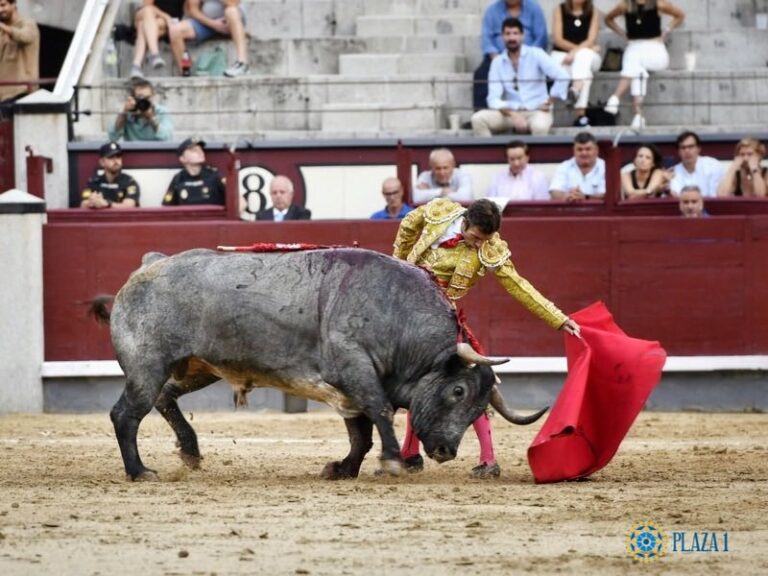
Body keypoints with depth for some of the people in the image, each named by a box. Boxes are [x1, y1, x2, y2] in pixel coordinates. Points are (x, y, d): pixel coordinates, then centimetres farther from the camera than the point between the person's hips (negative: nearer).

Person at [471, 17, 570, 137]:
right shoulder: (497, 63, 5)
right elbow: (494, 99, -2)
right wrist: (513, 115, -18)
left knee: (539, 126, -40)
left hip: (537, 111, -3)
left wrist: (549, 102, -9)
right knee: (478, 119, -24)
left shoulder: (536, 55, -2)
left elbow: (563, 76, -9)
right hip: (510, 112, 3)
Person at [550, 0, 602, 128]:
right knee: (585, 73, -33)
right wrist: (579, 48, -14)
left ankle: (576, 89, -56)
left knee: (583, 56, -37)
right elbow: (558, 39, -6)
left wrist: (575, 52, -25)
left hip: (588, 57, 1)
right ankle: (580, 114, -42)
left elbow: (591, 40, -8)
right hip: (561, 55, -1)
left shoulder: (593, 13, 3)